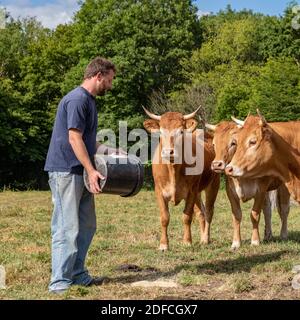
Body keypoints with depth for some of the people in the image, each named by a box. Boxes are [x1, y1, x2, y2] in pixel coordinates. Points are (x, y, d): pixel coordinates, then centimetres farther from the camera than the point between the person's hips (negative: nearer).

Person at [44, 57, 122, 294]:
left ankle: (78, 274, 21)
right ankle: (59, 282, -2)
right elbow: (74, 138, -19)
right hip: (66, 170, -10)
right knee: (67, 228, -8)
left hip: (80, 172, 10)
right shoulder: (77, 100, -14)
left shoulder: (89, 101, 17)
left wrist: (110, 151, 15)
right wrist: (91, 170, -20)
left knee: (86, 226, 12)